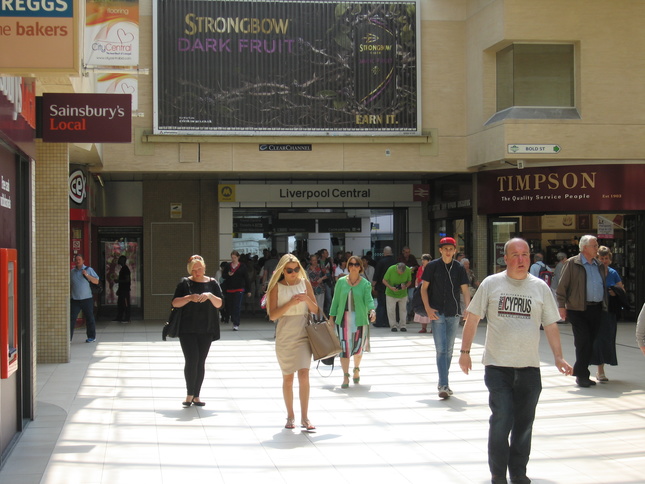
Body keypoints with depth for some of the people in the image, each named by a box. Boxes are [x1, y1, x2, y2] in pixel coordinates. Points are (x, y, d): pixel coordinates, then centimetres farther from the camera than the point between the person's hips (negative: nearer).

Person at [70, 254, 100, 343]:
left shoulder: (89, 270, 2)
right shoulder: (72, 272, 11)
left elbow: (96, 281, -4)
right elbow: (70, 285, 19)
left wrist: (87, 275, -15)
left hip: (87, 299, -2)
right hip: (75, 299, 2)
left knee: (89, 318, 6)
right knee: (71, 318, -6)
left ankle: (91, 337, 18)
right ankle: (68, 337, -3)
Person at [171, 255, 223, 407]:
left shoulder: (212, 283, 7)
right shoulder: (185, 283, 2)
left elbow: (219, 304, 1)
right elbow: (175, 303, -3)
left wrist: (210, 296, -18)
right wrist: (189, 298, -20)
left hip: (206, 329, 2)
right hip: (187, 329, -2)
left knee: (201, 362, 4)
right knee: (191, 360, -12)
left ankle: (196, 396, 10)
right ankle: (189, 395, -4)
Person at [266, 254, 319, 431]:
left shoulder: (305, 283, 4)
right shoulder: (277, 287, 0)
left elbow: (315, 310, 8)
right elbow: (272, 315, -7)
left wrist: (307, 299, -12)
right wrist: (290, 303, -19)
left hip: (303, 334, 0)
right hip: (284, 335, 0)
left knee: (304, 373, -12)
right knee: (287, 377, 6)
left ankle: (305, 418, -10)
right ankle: (290, 416, 17)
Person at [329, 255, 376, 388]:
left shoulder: (365, 284, 1)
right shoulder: (341, 282, 5)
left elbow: (369, 299, -9)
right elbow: (336, 300, 8)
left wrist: (372, 310, -28)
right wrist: (332, 316, 4)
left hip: (359, 318, 0)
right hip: (343, 318, 1)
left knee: (358, 347, 8)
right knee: (344, 347, -4)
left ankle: (356, 369, 36)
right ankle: (345, 376, 4)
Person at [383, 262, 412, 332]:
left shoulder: (408, 270, -15)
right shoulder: (391, 269, -22)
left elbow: (409, 281, 0)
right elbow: (384, 281, -13)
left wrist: (406, 286, -23)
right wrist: (391, 287, -28)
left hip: (403, 294, 2)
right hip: (391, 293, -2)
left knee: (403, 309, 5)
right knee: (391, 310, -1)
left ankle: (402, 325, 16)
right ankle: (393, 325, 11)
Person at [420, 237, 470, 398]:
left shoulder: (459, 268, 5)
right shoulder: (432, 266, -1)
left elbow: (465, 290, 4)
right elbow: (424, 288, 2)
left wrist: (468, 308, -12)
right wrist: (428, 308, -10)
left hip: (454, 313, 3)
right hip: (437, 313, -3)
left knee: (449, 349, 12)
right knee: (441, 349, -10)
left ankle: (443, 383, 24)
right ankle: (443, 385, -13)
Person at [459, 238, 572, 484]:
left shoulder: (540, 287, 5)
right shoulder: (491, 284, 0)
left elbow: (550, 325, 10)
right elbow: (472, 318, 4)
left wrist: (558, 357, 2)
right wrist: (465, 351, 1)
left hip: (529, 367, 2)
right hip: (498, 365, -2)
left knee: (524, 423, 8)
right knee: (501, 420, -7)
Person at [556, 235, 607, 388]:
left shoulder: (599, 265, 16)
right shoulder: (572, 264, -2)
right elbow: (562, 286, -3)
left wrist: (604, 305, 15)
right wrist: (561, 306, -9)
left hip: (596, 309, 6)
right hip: (578, 309, -6)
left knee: (591, 342, 6)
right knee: (583, 342, -8)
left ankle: (581, 373, 15)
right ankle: (581, 375, -1)